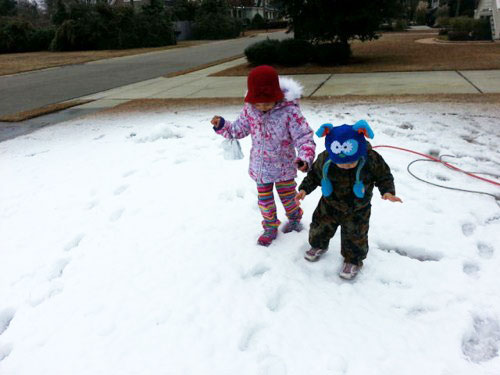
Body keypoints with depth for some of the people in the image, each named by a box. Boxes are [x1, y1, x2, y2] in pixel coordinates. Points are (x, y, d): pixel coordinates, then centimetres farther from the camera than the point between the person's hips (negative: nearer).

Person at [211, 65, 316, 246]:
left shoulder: (289, 110, -26)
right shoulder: (249, 108, -13)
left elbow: (304, 137, -26)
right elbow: (240, 129, 3)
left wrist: (305, 158, -43)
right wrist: (222, 126, -14)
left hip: (284, 167, -3)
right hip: (260, 167, 3)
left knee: (288, 196, 20)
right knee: (264, 199, 17)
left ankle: (294, 219, 50)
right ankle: (270, 227, 40)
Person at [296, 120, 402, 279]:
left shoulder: (371, 160, -26)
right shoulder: (324, 159, -23)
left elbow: (384, 176, -9)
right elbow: (314, 175, -4)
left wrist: (388, 191, -25)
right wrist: (304, 189, -15)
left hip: (357, 210, -2)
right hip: (329, 205, 2)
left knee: (354, 237, 8)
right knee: (320, 226, 17)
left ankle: (353, 260, 36)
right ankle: (318, 245, 49)